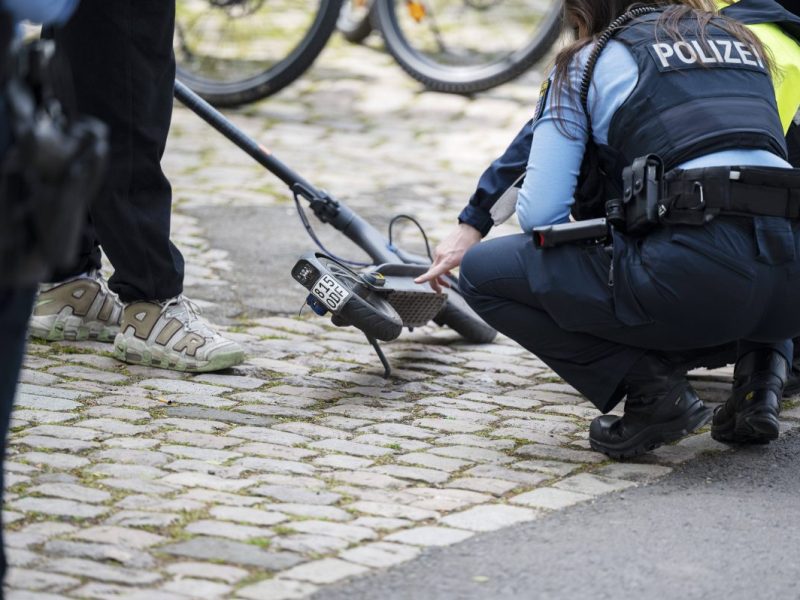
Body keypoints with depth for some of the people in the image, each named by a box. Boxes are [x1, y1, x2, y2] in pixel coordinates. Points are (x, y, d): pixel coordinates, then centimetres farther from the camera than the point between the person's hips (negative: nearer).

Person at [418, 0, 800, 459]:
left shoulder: (587, 64, 14)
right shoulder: (741, 41, 29)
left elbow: (539, 213, 5)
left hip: (695, 278, -5)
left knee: (482, 272, 12)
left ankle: (650, 387, 1)